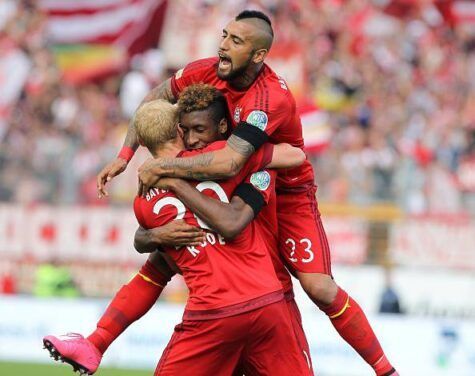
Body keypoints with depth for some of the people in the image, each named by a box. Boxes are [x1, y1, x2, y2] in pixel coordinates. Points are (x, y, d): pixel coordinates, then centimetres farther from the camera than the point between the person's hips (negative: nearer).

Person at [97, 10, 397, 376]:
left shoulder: (272, 98, -34)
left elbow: (228, 163, -44)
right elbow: (155, 99, 7)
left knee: (320, 288, -17)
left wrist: (159, 167, -34)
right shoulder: (206, 72, -13)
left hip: (287, 195, -6)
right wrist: (125, 155, -2)